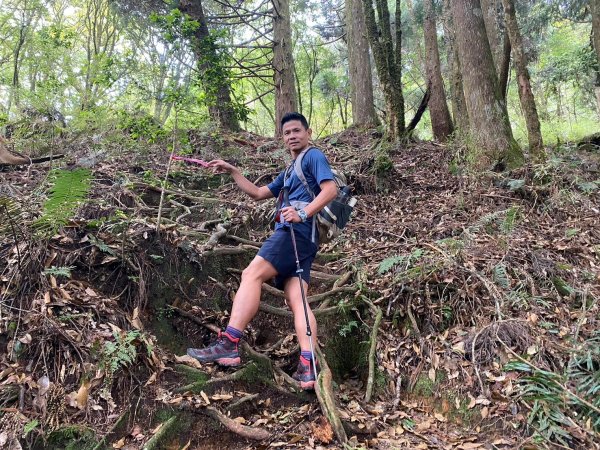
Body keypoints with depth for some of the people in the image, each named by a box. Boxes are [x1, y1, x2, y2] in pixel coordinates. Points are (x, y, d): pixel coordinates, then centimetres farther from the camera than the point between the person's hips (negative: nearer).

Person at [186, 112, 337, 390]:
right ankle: (308, 369, -17)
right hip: (303, 239, 9)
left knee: (252, 274, -17)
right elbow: (259, 193, 36)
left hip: (297, 230, -9)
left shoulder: (313, 156, 8)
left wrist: (304, 213, -22)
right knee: (296, 299, -6)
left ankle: (228, 346, -24)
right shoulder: (289, 171, 35)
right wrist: (232, 172, 30)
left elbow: (331, 188, -9)